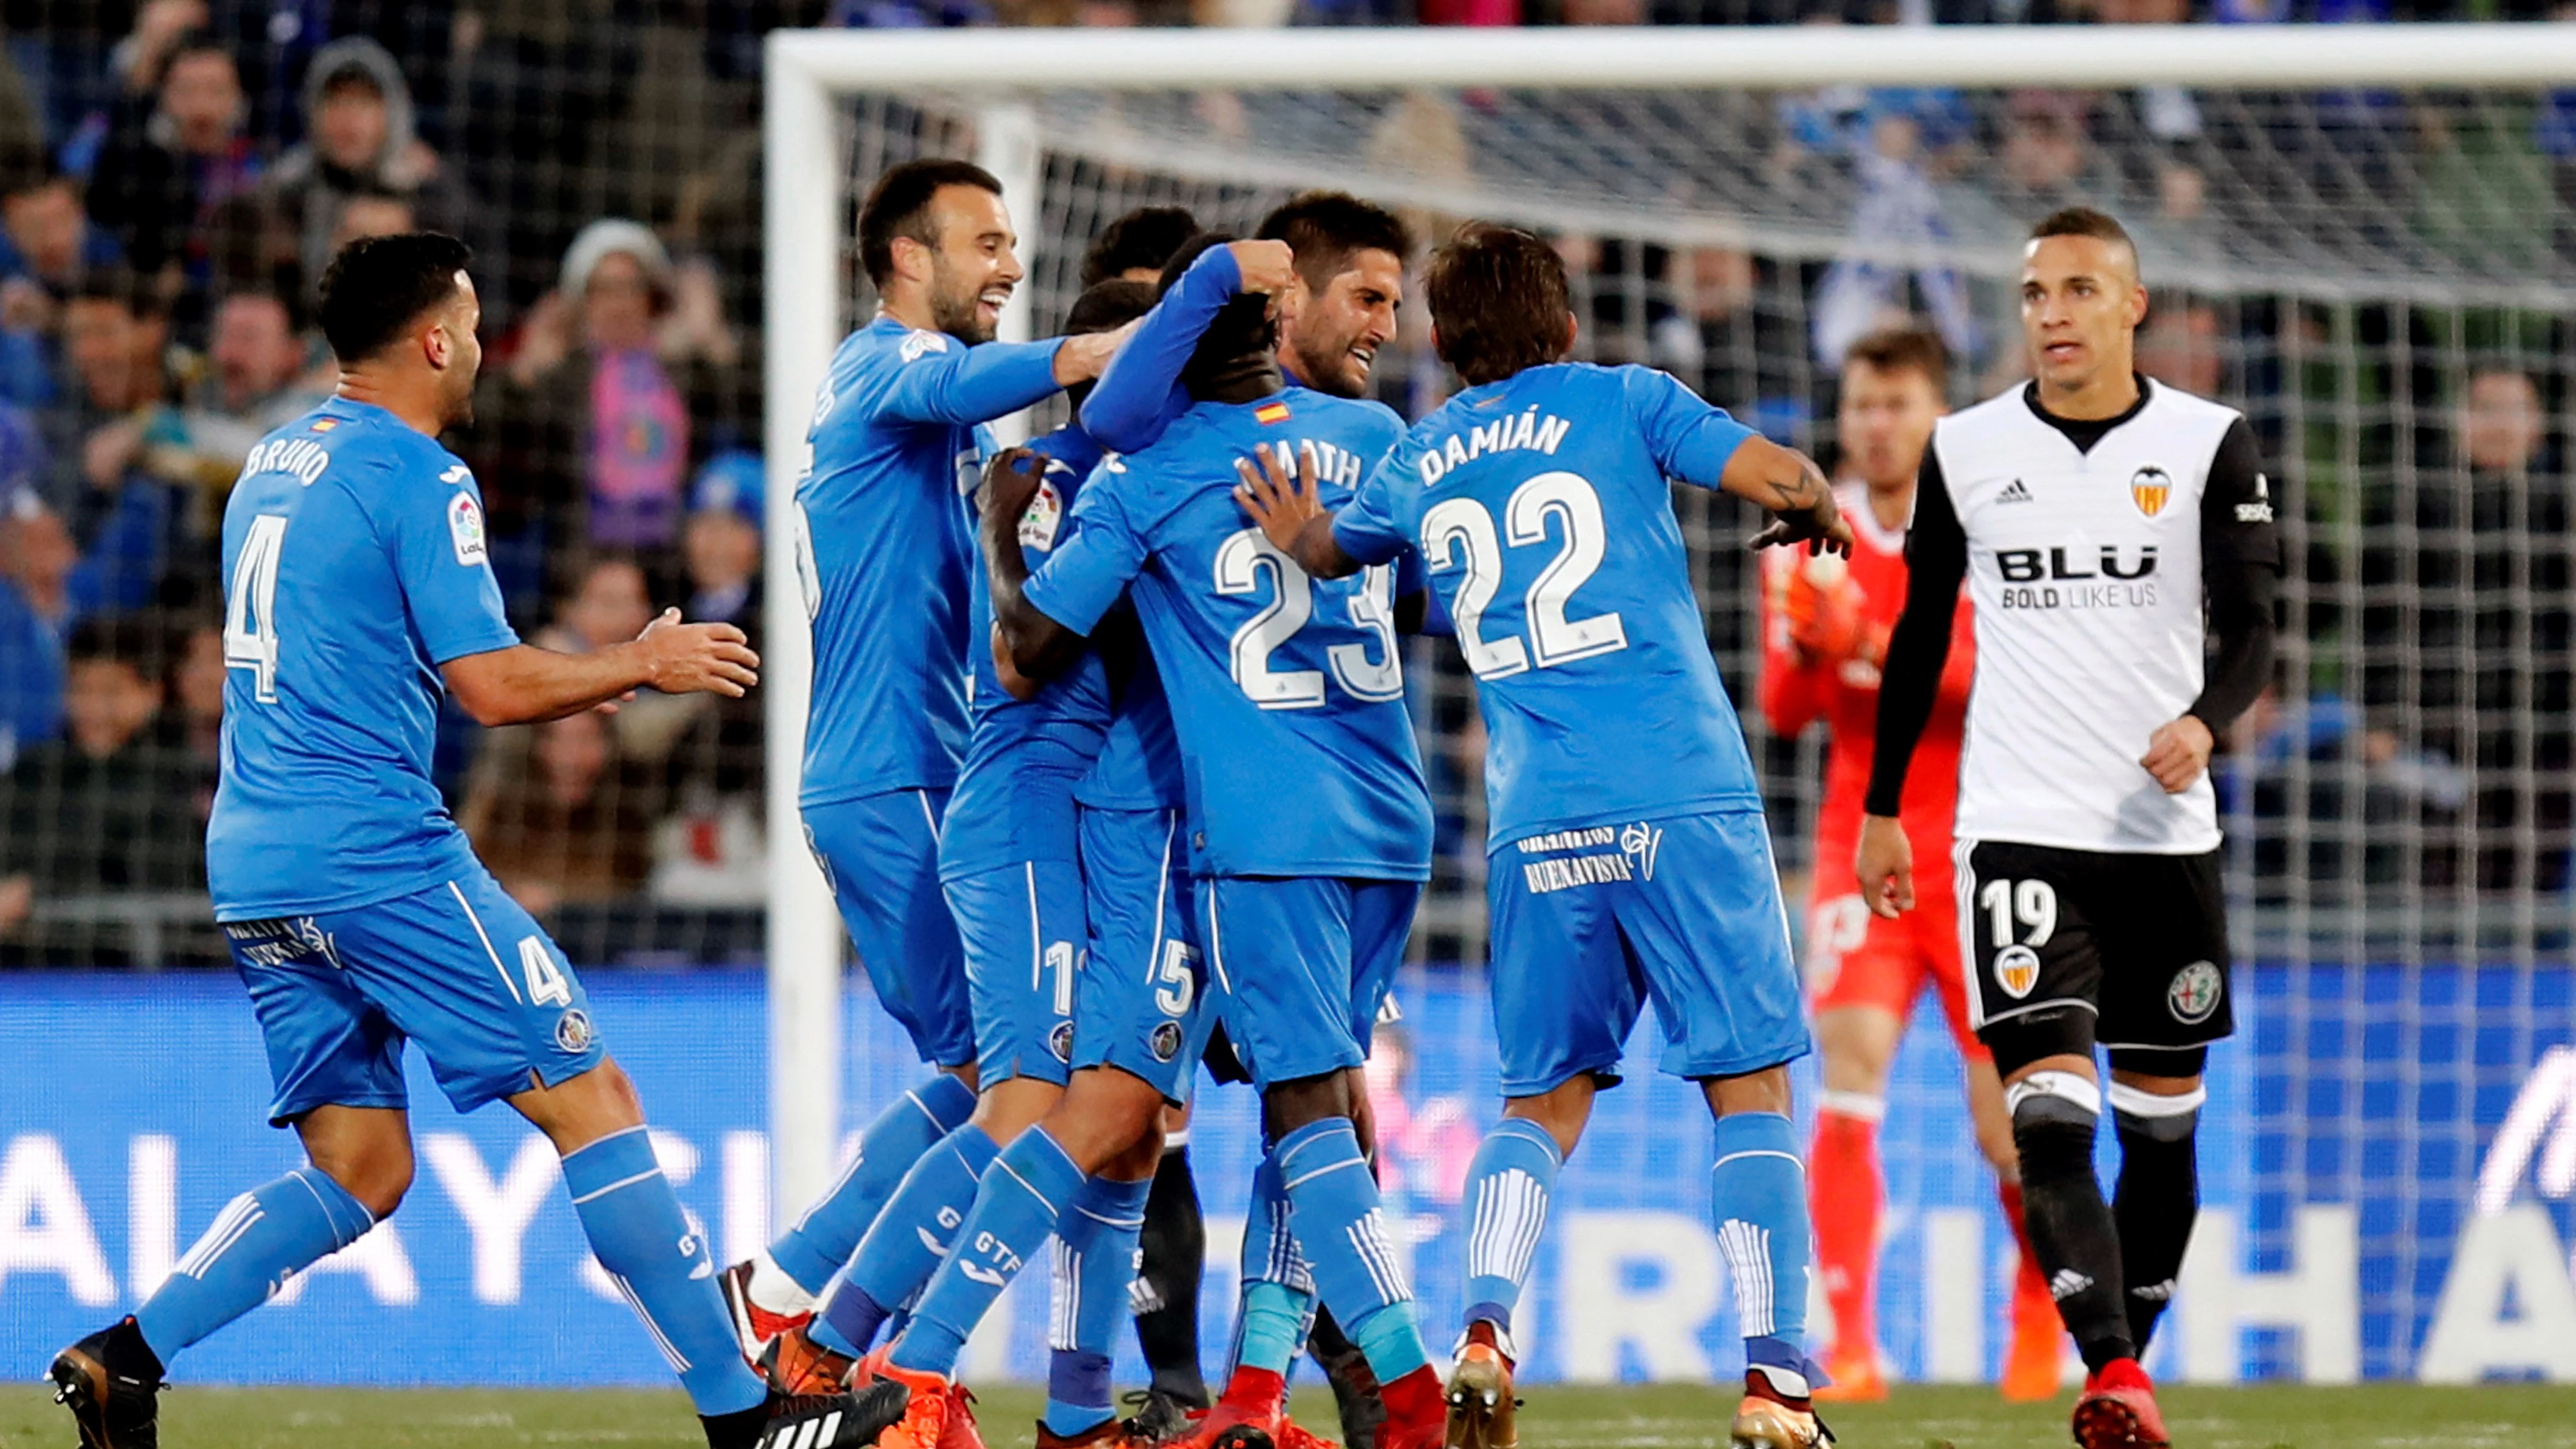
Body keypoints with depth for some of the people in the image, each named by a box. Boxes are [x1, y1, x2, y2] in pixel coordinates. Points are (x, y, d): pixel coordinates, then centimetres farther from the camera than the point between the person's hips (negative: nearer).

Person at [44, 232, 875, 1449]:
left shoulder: (273, 466, 17)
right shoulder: (417, 479, -9)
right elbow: (495, 688, -15)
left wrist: (576, 681, 28)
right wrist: (643, 664, 1)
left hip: (252, 870, 8)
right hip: (376, 855, -8)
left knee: (357, 1173, 11)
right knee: (592, 1102, -2)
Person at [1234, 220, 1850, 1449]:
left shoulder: (1420, 463, 16)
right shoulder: (1622, 403, 5)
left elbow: (1326, 548, 29)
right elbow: (1783, 481, 0)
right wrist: (1817, 512, 16)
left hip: (1536, 828, 3)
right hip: (1683, 796, -3)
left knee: (1542, 1098, 15)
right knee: (1749, 1084, 0)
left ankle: (1483, 1331, -8)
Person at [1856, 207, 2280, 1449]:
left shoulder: (2209, 446, 1)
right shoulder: (1967, 451, 5)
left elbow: (2251, 630, -3)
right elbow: (1920, 635, 15)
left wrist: (2204, 721, -24)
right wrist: (1882, 808, 17)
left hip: (2164, 828, 1)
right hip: (2017, 826, -1)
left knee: (2162, 1118, 7)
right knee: (2051, 1112, -16)